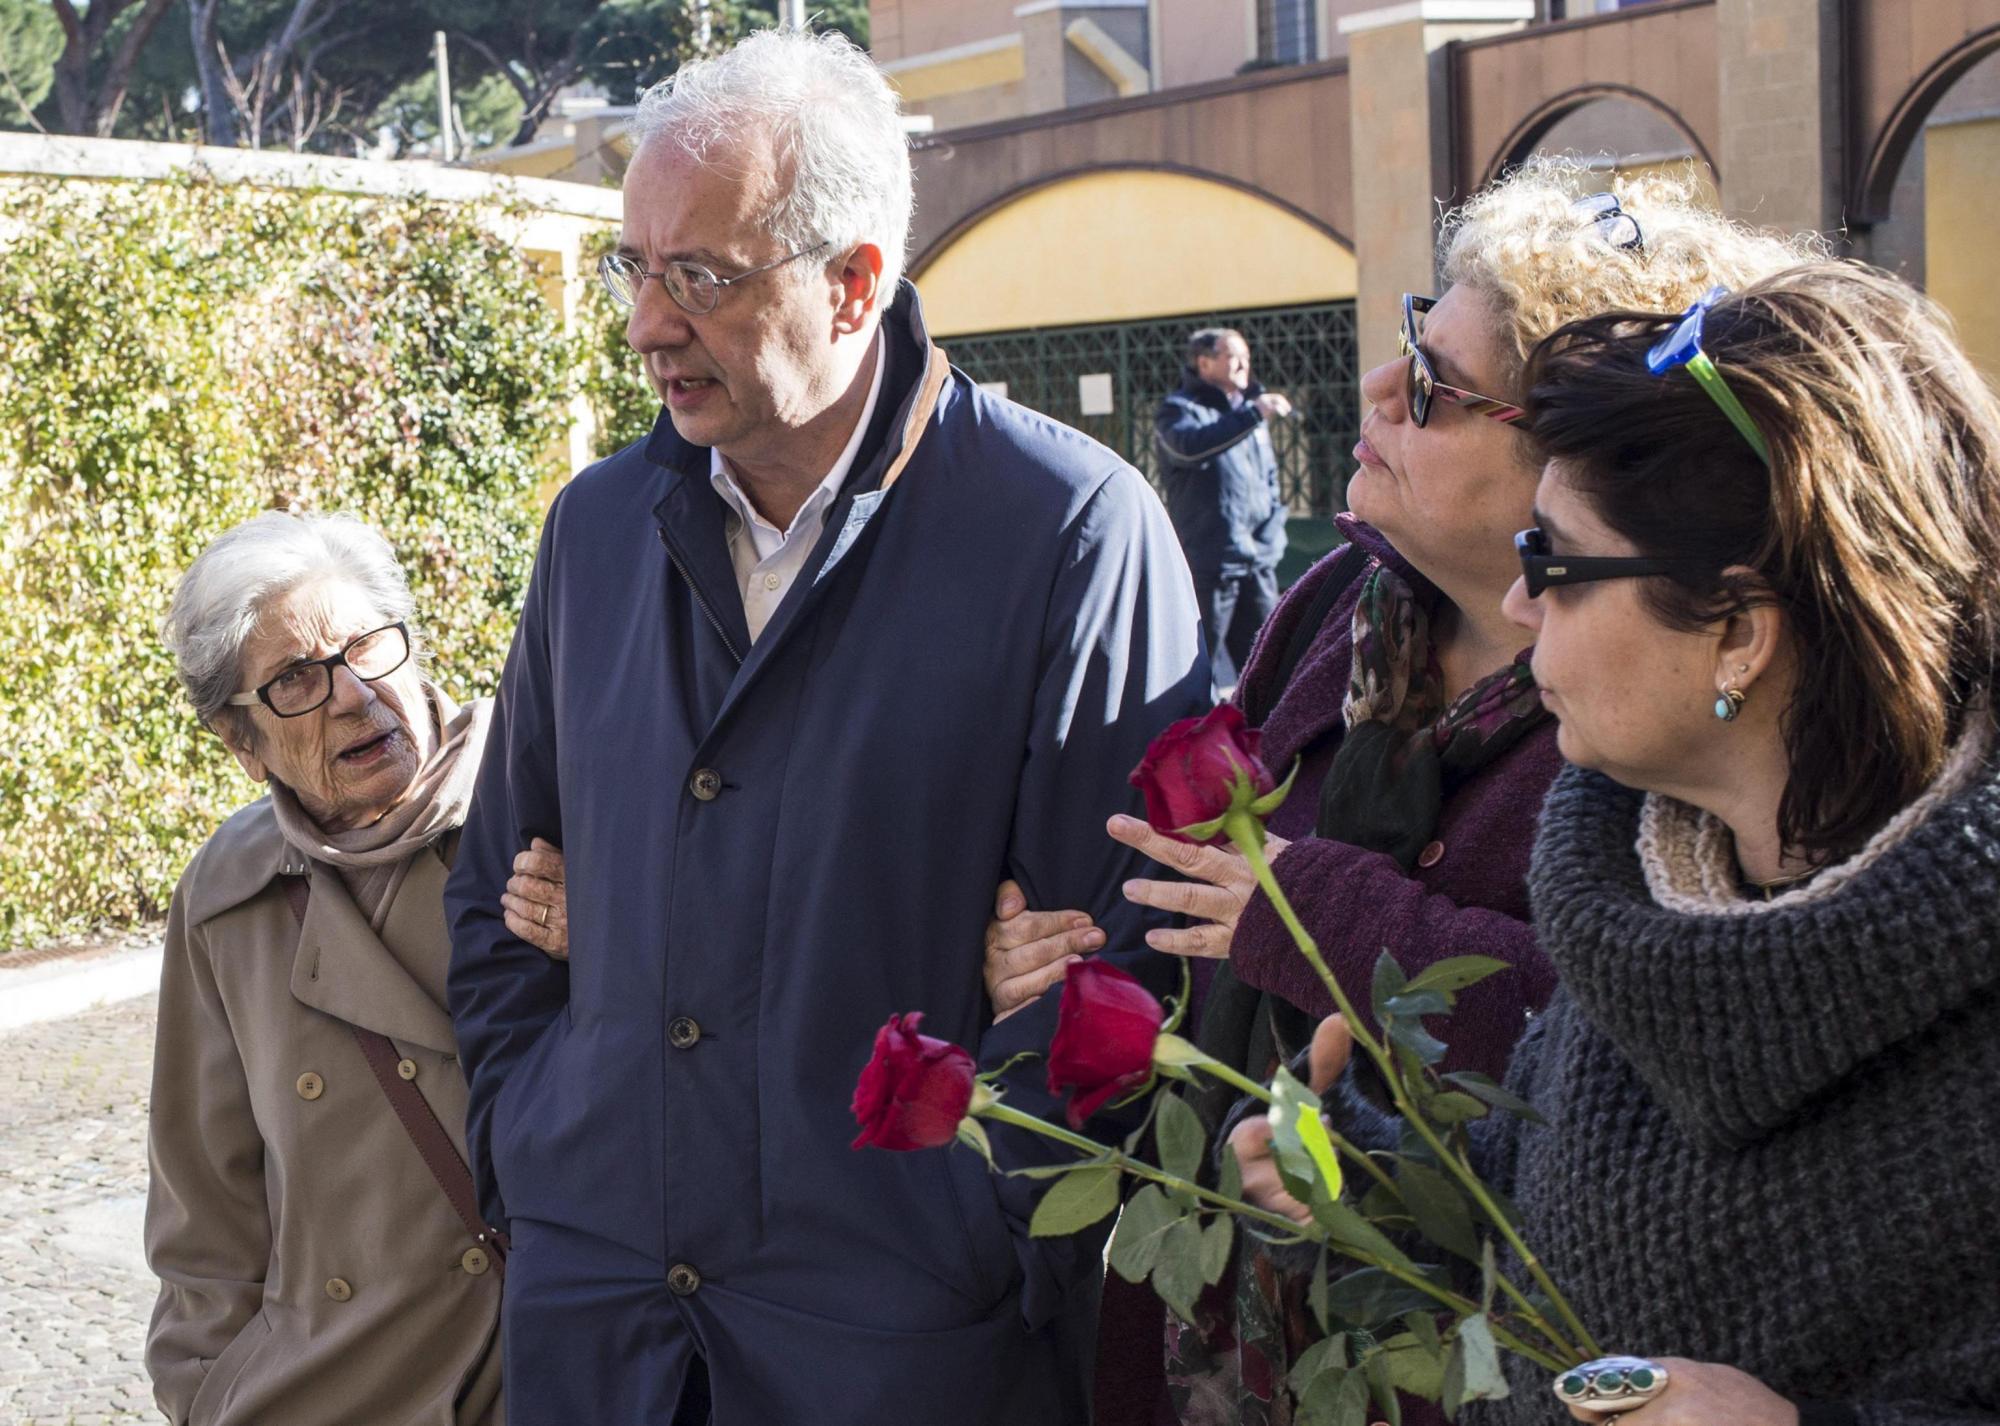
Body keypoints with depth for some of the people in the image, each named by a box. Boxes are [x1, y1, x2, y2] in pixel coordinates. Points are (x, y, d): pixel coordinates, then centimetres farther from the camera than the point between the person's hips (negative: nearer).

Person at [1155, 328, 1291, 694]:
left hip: (1259, 560, 7)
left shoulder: (1248, 408, 19)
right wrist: (1253, 415, -33)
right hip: (1210, 563, -7)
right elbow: (1189, 445, -28)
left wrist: (1274, 526, 10)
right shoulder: (1178, 409, -4)